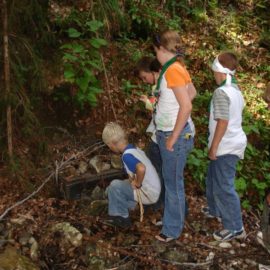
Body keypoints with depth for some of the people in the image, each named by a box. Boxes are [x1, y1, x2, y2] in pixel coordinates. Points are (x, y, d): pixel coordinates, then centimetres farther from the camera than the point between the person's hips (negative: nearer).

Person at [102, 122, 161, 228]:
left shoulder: (127, 155, -21)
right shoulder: (134, 149, 6)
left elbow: (141, 168, -39)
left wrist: (137, 184, -21)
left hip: (148, 195, -9)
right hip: (154, 191, 9)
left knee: (114, 185, -9)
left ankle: (123, 218, 5)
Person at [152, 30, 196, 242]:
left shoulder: (173, 70, -20)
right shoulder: (177, 68, 8)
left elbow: (187, 106, -26)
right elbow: (192, 92, 23)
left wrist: (173, 137, -20)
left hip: (175, 135, -9)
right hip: (168, 133, 9)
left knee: (173, 182, 3)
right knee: (171, 180, 20)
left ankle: (173, 229, 18)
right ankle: (174, 218, 36)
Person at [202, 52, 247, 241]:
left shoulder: (221, 92, -20)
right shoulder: (236, 90, 10)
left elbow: (222, 122, -24)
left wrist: (213, 147, -17)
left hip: (226, 146, -10)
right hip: (233, 143, 10)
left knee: (223, 187, -3)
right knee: (214, 179, 25)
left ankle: (235, 228, 6)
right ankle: (216, 209, 43)